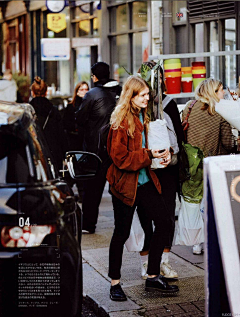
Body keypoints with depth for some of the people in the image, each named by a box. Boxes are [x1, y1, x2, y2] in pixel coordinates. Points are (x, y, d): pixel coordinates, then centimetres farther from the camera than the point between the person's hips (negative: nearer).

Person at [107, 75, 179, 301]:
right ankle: (115, 283, 17)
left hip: (145, 181, 8)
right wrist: (149, 155, -21)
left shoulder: (143, 118, 12)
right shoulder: (120, 121, -14)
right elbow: (120, 157, -19)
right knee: (122, 232, 2)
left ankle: (152, 277, 16)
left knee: (164, 222, 4)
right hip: (125, 184, -8)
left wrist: (161, 154, 4)